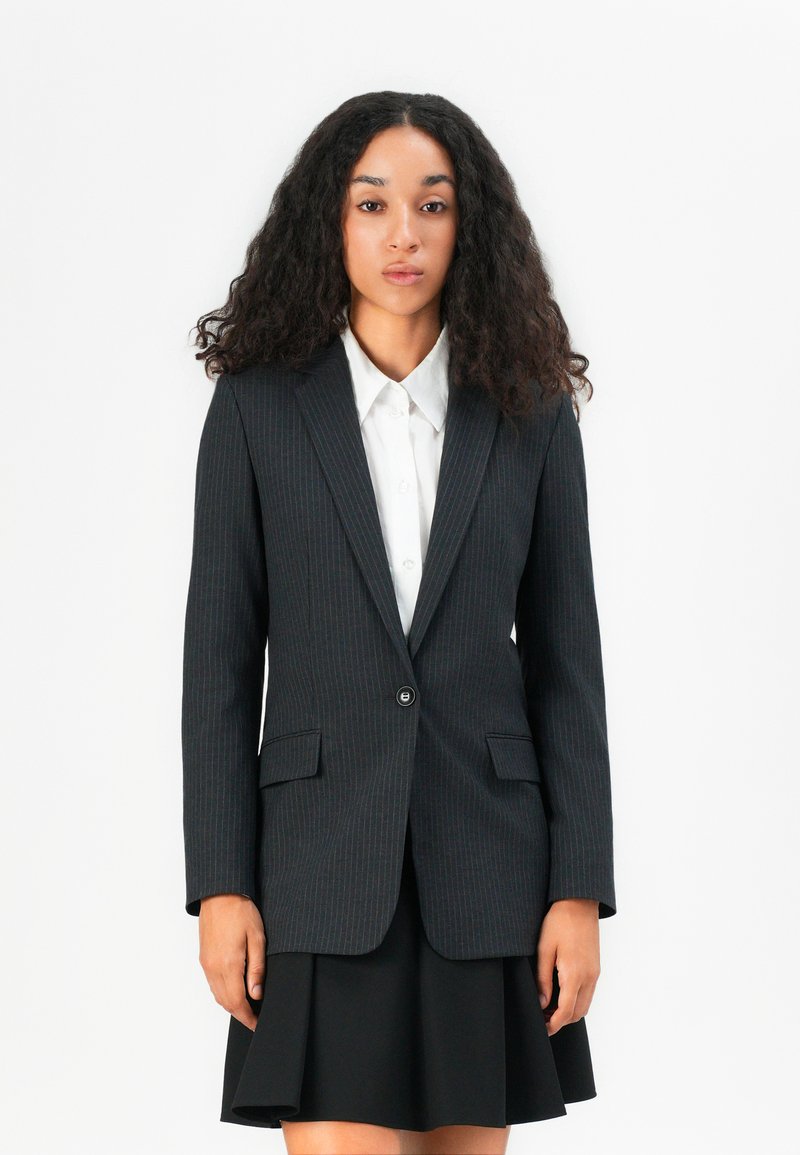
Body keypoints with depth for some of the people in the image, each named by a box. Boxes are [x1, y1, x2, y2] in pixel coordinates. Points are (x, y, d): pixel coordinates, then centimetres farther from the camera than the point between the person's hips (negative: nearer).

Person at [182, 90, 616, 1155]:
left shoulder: (531, 416, 5)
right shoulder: (258, 407, 2)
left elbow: (565, 660, 5)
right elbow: (220, 657, 1)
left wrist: (579, 890, -1)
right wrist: (221, 885, -5)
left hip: (487, 866, 2)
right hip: (324, 869, -2)